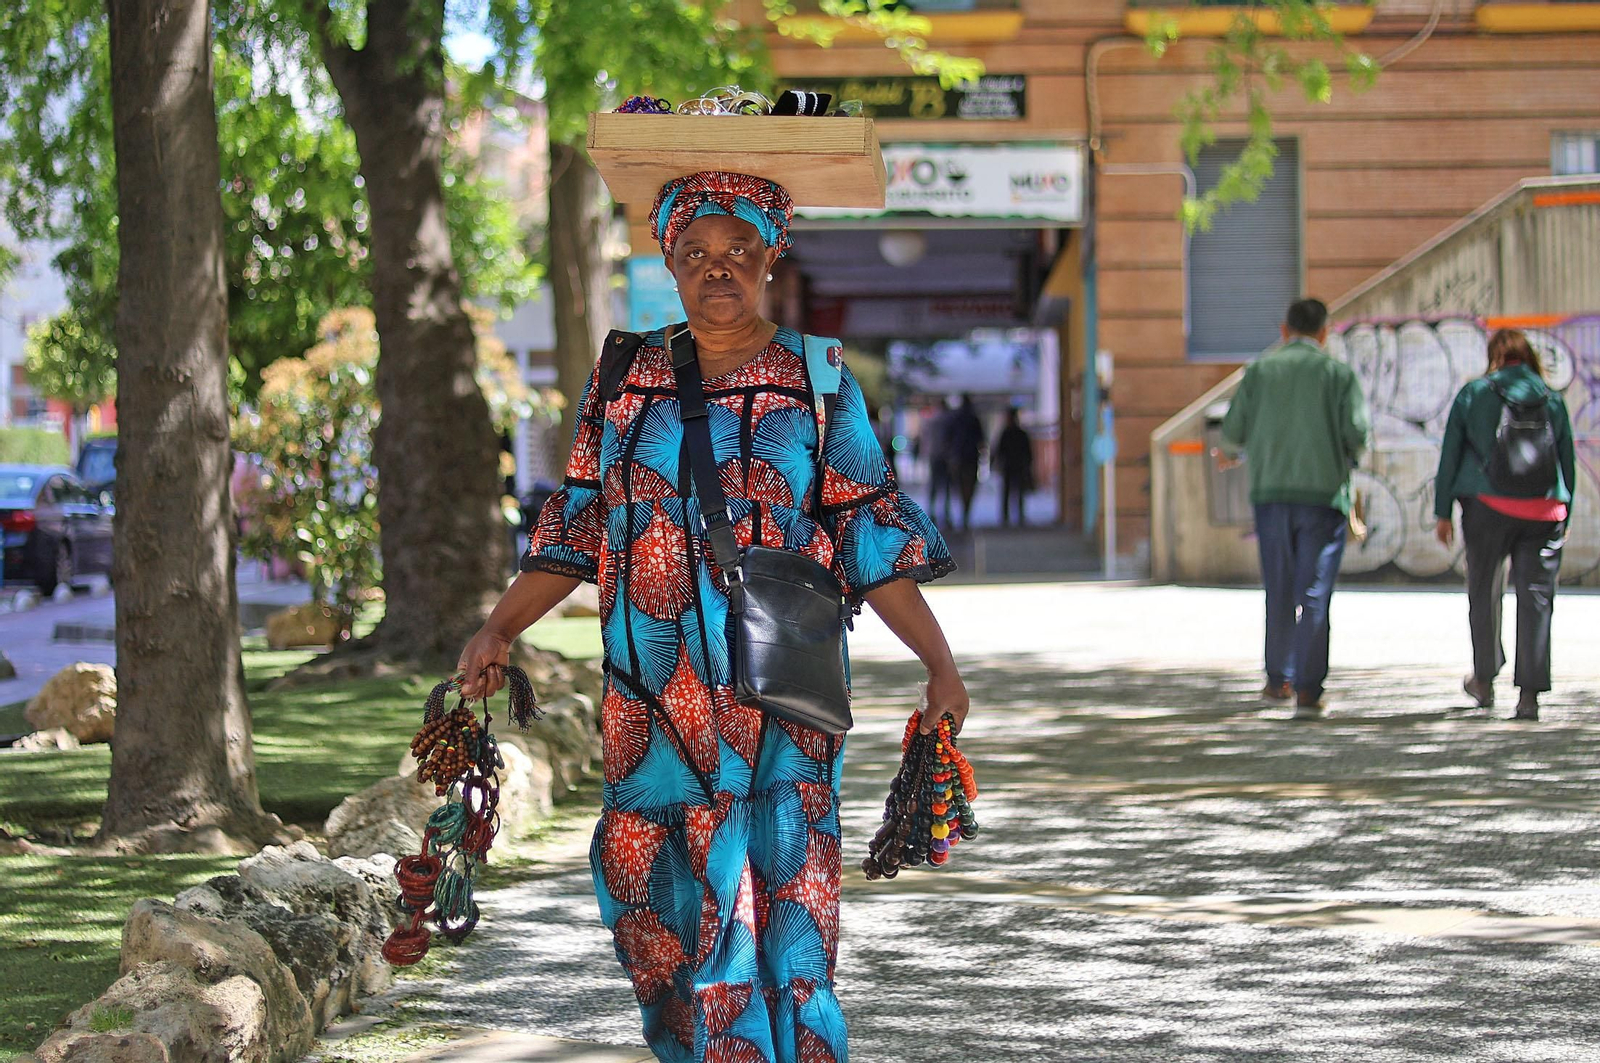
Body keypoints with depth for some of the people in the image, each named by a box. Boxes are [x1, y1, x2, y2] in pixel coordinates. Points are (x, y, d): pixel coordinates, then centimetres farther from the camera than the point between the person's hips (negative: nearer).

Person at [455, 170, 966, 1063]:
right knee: (660, 917, 2)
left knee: (780, 915, -8)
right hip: (654, 710, 3)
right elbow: (577, 529, 15)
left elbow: (873, 545, 4)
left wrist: (940, 663, -4)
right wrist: (500, 630, 5)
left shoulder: (817, 386, 5)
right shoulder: (623, 382, 11)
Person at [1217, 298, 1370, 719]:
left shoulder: (1260, 369, 4)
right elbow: (1356, 431, -7)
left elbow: (1234, 428, 2)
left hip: (1271, 491, 2)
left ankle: (1278, 679, 23)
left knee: (1279, 591, 15)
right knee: (1314, 594, -3)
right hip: (1324, 494, -2)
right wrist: (1349, 456, 14)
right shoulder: (1338, 373, -1)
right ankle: (1307, 690, -8)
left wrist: (1229, 452, 23)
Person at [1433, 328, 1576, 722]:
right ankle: (1530, 693, -6)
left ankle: (1484, 679, 23)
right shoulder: (1553, 400, 9)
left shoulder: (1473, 394, 4)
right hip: (1544, 512, 1)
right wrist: (1563, 519, 20)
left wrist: (1443, 512, 8)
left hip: (1488, 506, -1)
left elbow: (1450, 455, 3)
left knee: (1484, 593, 15)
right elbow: (1568, 462, 12)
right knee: (1536, 598, 2)